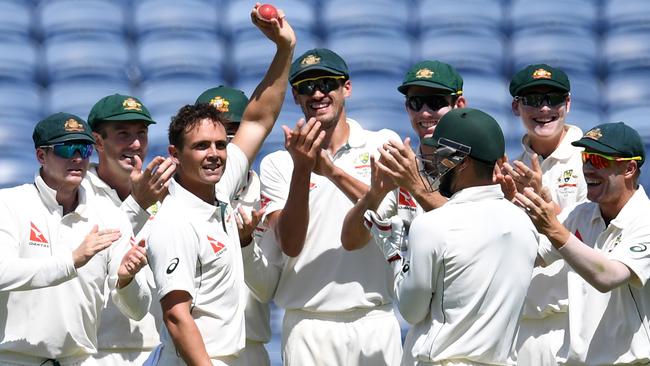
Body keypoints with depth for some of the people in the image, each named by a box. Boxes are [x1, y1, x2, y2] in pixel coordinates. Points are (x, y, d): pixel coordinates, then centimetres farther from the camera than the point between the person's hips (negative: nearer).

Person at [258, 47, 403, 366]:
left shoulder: (383, 144, 7)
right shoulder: (277, 164, 6)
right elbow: (289, 244, -6)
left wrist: (333, 171, -19)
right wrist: (302, 171, -16)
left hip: (375, 319, 0)